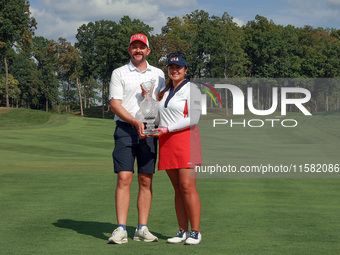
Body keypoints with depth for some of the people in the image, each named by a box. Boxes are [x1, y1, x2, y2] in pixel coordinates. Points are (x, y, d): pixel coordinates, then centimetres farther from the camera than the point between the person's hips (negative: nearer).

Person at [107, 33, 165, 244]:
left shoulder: (158, 74, 15)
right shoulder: (119, 73, 6)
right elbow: (115, 104, -3)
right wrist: (135, 122, -15)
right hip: (125, 130, -3)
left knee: (146, 180, 2)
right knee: (124, 179, -10)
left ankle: (142, 229, 5)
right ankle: (121, 229, -10)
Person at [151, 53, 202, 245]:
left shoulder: (192, 89, -1)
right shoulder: (165, 91, 19)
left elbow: (193, 118, -11)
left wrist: (166, 129, -14)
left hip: (185, 139, -6)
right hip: (166, 142, 6)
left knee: (187, 187, -11)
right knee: (178, 189, 5)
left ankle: (195, 232, -8)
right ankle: (183, 231, 6)